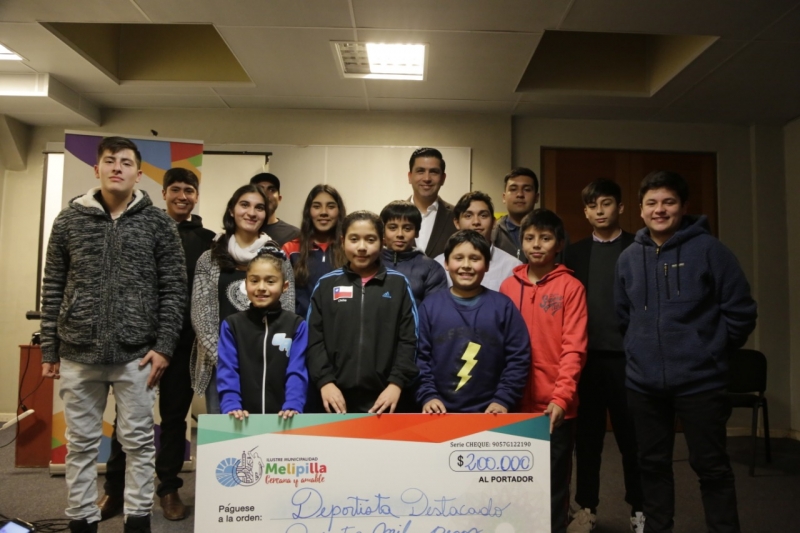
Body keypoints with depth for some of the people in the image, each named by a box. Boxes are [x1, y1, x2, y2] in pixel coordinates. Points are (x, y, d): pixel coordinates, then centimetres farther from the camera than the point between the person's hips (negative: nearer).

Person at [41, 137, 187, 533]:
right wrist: (49, 349, 5)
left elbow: (173, 289, -1)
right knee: (81, 444, 11)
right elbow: (53, 290, 8)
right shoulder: (70, 220, 6)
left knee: (138, 442, 7)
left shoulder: (158, 223, 1)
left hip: (136, 353, -1)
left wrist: (164, 346, -7)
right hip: (78, 353, 2)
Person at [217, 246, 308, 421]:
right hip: (244, 418, 1)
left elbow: (297, 372, -5)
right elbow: (227, 372, -3)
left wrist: (292, 406, -20)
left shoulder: (297, 326, 2)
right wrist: (231, 406, -19)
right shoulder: (231, 325, 5)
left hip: (282, 417, 0)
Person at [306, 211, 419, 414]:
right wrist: (325, 381, -8)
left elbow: (408, 339, 1)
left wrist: (397, 383, -8)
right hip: (337, 399, 1)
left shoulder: (399, 283, 5)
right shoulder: (326, 284, 6)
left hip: (384, 398, 0)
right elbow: (314, 339, 3)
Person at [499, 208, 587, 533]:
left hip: (555, 406, -3)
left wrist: (561, 397, -20)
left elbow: (574, 348, -10)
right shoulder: (508, 286, 7)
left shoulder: (571, 287, -3)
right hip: (516, 403, 3)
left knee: (554, 484, 8)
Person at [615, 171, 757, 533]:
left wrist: (708, 351, -2)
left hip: (699, 380, -4)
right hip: (643, 382, 4)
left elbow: (740, 312, -5)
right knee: (652, 464, 15)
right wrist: (642, 349, 12)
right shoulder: (628, 258, 6)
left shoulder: (709, 250, -7)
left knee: (711, 466, 6)